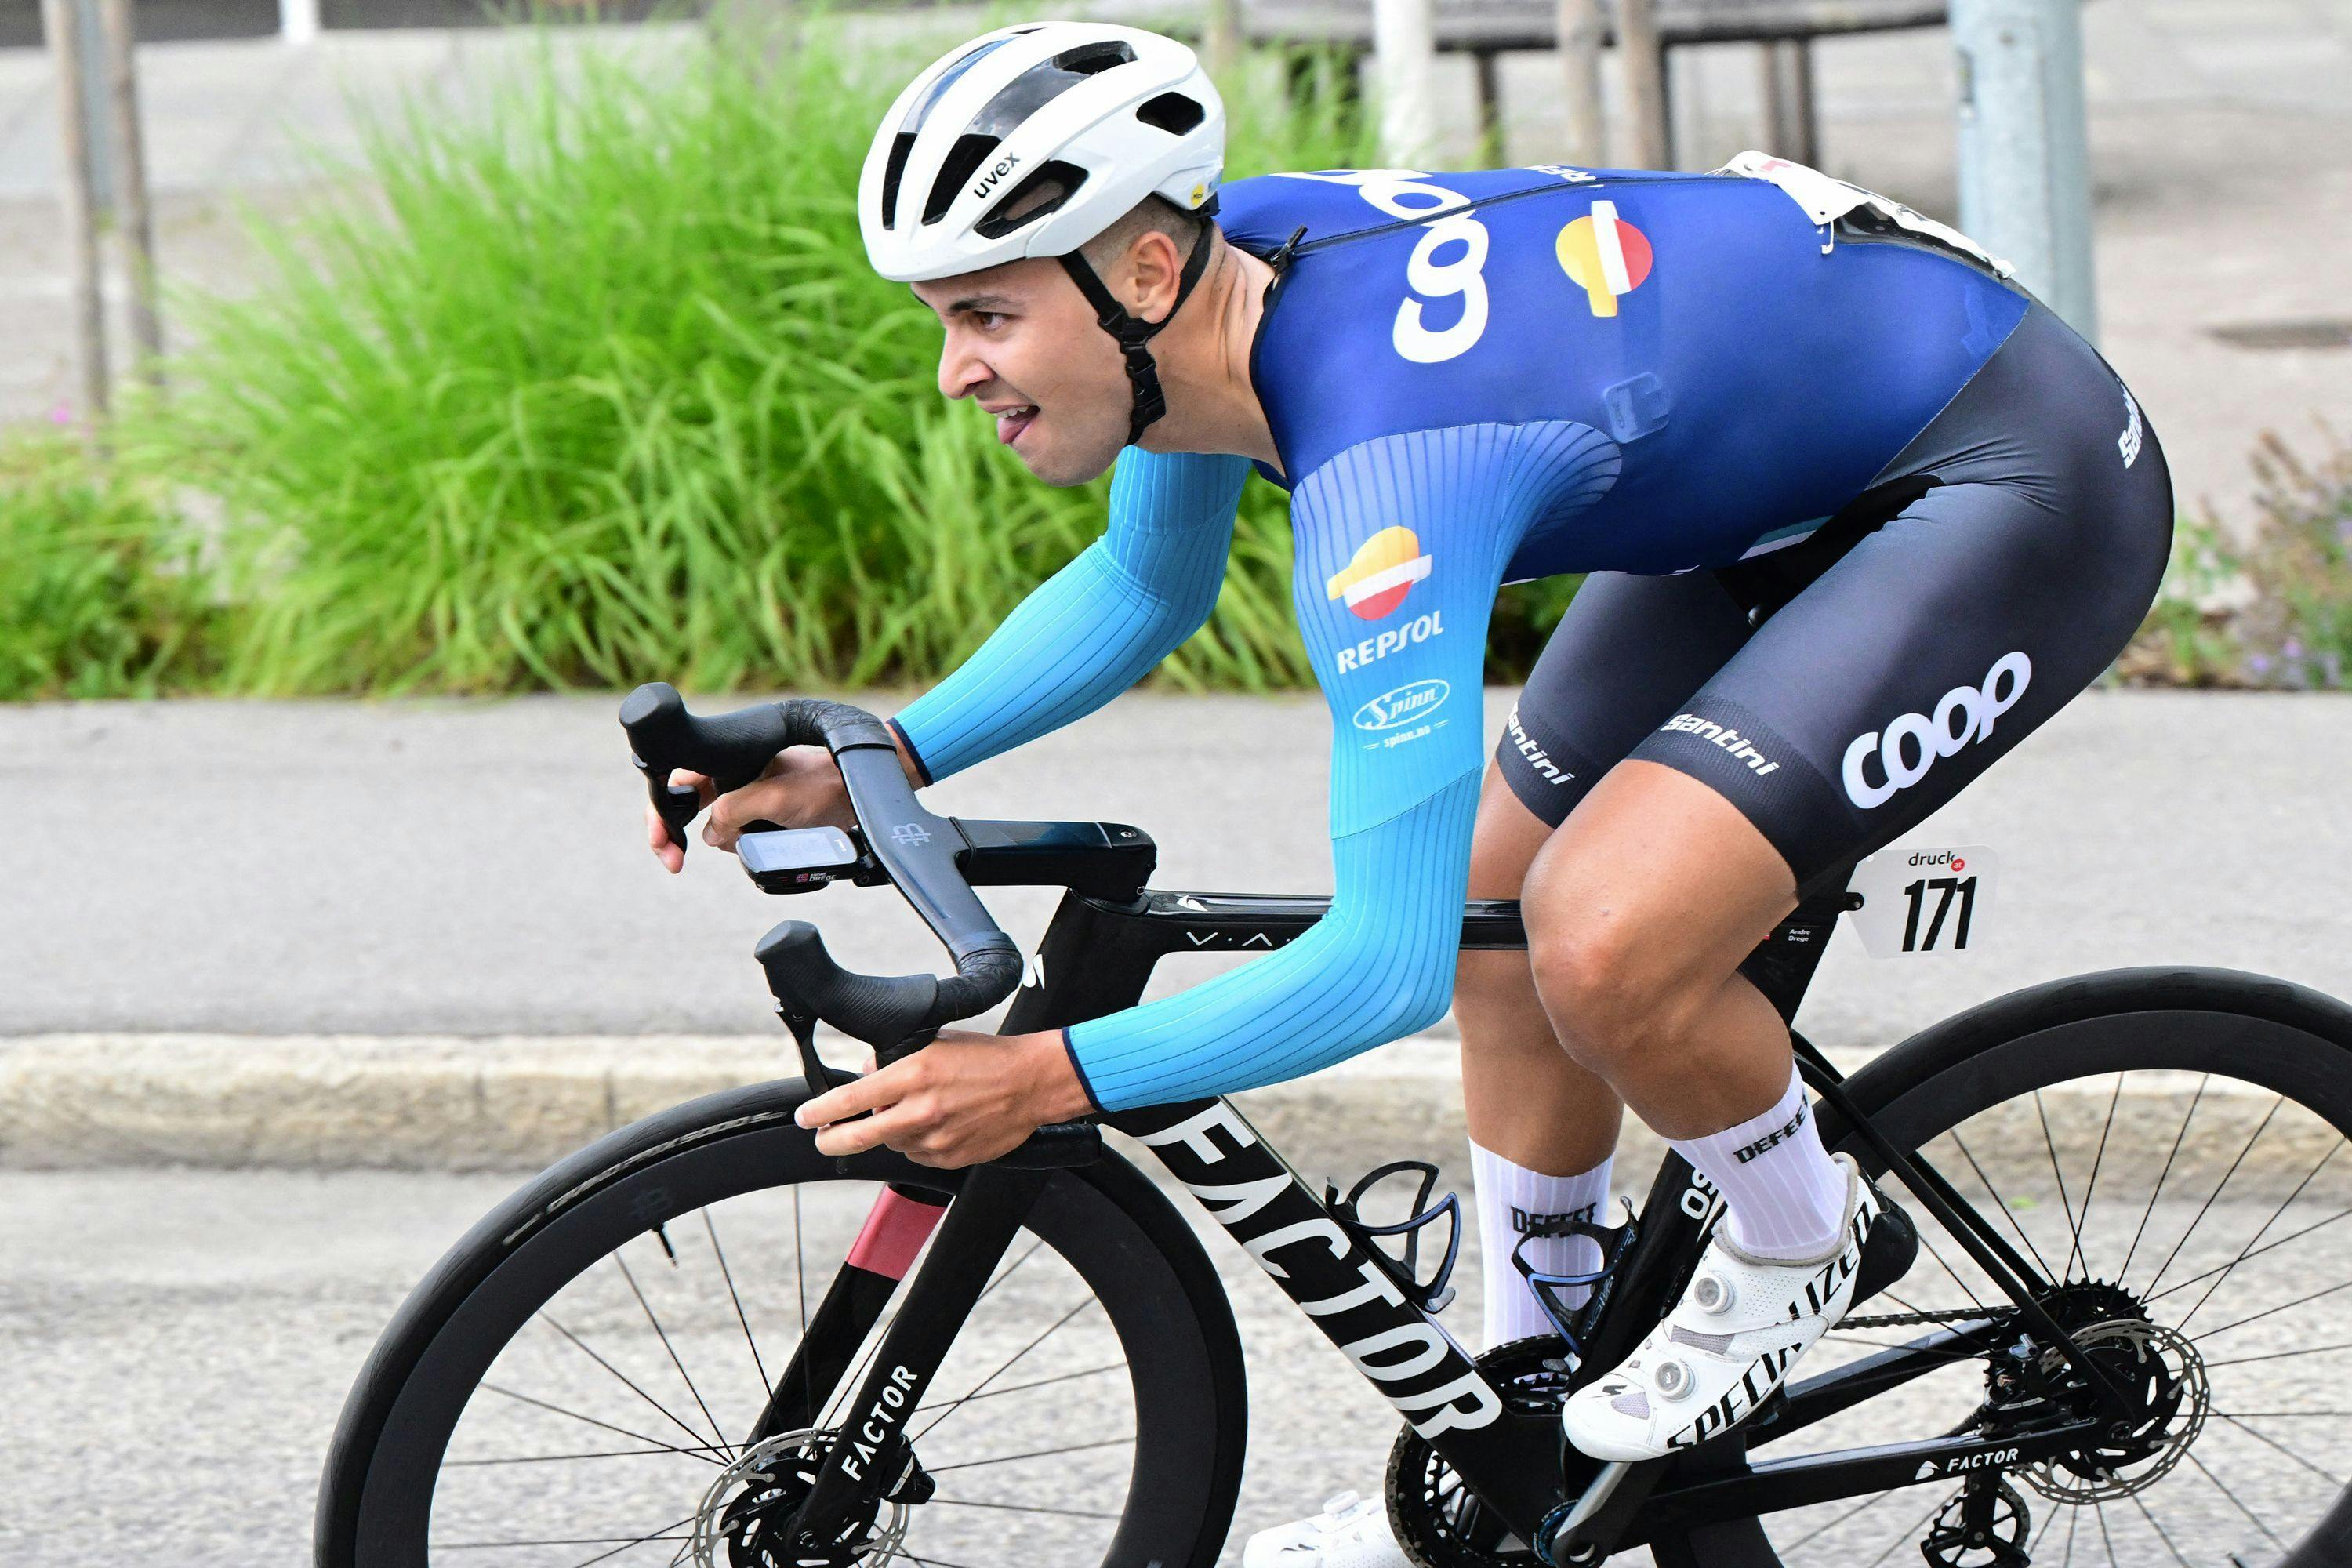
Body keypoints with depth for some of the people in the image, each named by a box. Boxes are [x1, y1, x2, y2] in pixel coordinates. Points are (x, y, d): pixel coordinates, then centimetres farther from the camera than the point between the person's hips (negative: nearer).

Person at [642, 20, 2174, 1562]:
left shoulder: (1384, 468, -35)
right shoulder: (1220, 274, -9)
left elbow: (1385, 964, -35)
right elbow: (1149, 584, 14)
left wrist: (1050, 1077, -31)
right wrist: (883, 765, 3)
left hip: (2023, 485, -10)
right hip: (1786, 458, 10)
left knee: (1604, 950, -25)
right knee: (1501, 914, 15)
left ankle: (1802, 1233, 7)